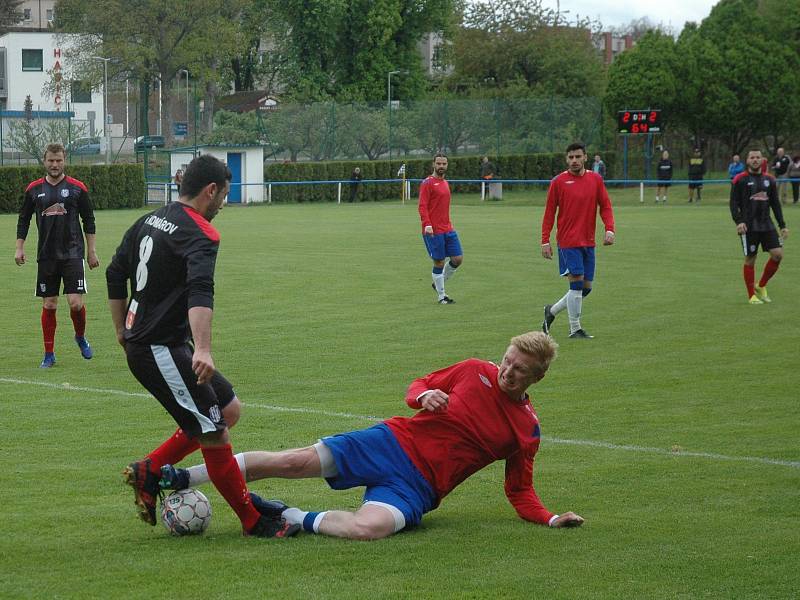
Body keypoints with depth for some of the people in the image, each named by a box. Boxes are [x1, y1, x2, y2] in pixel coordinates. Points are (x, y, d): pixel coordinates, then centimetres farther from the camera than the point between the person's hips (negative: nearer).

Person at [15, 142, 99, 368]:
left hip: (73, 254, -2)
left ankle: (80, 337, 18)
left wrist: (91, 251, 5)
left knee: (76, 303, -11)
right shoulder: (34, 189, 5)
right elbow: (23, 220, 14)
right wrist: (19, 247, 6)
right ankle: (49, 354, 12)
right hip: (46, 255, 2)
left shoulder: (77, 188, 0)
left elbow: (89, 221, 7)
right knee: (49, 305, 3)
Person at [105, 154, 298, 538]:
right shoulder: (200, 233, -16)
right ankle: (253, 523, -1)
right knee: (214, 434, -7)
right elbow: (200, 291, -33)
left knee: (228, 409, 14)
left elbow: (115, 275, 20)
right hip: (160, 350, -10)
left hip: (139, 341, 10)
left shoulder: (150, 221, 12)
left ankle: (149, 471, 15)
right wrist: (202, 350, -45)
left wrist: (123, 331, 27)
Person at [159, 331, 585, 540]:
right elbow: (417, 388, 16)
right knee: (294, 461, -15)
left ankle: (293, 518, -11)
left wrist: (550, 519, -7)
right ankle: (180, 479, -6)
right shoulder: (475, 371, 5)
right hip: (395, 442, 2)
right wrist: (424, 396, -8)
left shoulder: (527, 429, 4)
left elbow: (520, 491, 11)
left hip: (417, 485, -1)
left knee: (368, 528, -35)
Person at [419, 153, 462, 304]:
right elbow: (422, 206, -14)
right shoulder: (427, 183, -7)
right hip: (433, 231, -8)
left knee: (458, 259, 3)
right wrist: (427, 225, -25)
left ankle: (438, 284, 23)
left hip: (448, 229, 8)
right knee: (439, 262, -3)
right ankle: (441, 296, 8)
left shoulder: (445, 183, 17)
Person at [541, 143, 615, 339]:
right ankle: (575, 329, 0)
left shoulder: (595, 179, 6)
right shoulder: (558, 182, -3)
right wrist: (545, 241, -5)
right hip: (568, 241, -5)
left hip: (588, 242, 5)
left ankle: (552, 311, 27)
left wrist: (610, 229, -9)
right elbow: (549, 212, 0)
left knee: (586, 287, 7)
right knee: (577, 283, -10)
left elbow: (605, 206, 8)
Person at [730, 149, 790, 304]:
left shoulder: (769, 180, 12)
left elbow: (775, 204, 16)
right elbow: (734, 203, -4)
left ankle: (761, 287, 13)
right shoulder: (740, 180, -1)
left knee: (778, 254, -6)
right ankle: (752, 296, 10)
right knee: (750, 259, -2)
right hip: (749, 226, -4)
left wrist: (782, 225, 11)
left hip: (766, 224, 4)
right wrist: (738, 221, -18)